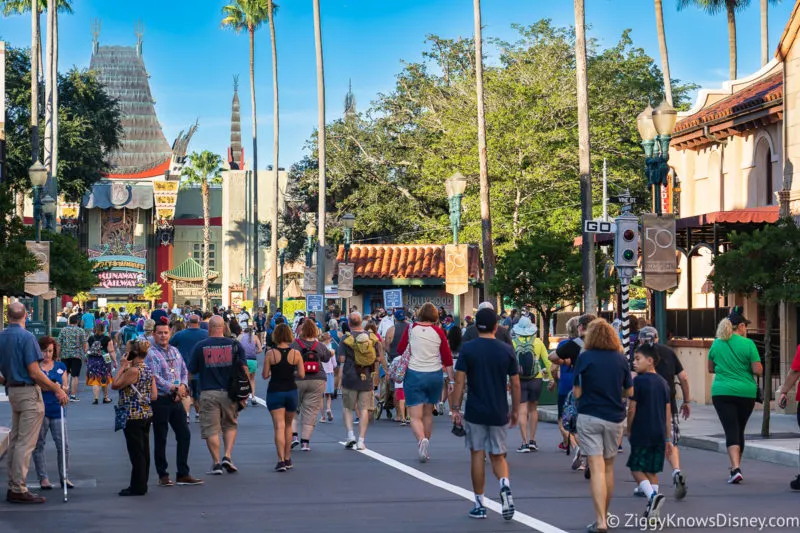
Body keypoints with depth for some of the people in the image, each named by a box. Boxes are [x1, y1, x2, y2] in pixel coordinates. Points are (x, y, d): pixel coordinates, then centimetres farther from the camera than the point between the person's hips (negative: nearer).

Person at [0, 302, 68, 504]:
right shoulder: (26, 337, -15)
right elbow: (35, 373, -18)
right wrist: (57, 390, -11)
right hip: (29, 392, -8)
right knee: (25, 443, -6)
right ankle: (18, 490, -6)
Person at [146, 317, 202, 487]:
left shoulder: (175, 351, 12)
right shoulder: (150, 353, -8)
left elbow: (184, 372, 14)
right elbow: (154, 377, -17)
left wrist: (183, 386, -5)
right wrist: (174, 388, -16)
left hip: (176, 400, 6)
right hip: (160, 401, -6)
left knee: (184, 435, 6)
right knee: (160, 439, 3)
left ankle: (183, 474, 14)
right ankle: (163, 476, 12)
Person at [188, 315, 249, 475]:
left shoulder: (200, 346, -2)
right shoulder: (234, 344, 0)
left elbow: (192, 371, 1)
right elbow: (244, 368, -2)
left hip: (208, 393, -1)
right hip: (229, 392, 1)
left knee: (211, 429, 4)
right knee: (230, 425, 18)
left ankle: (216, 463, 2)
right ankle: (228, 456, 4)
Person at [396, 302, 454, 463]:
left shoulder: (411, 329, -4)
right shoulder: (438, 332, -2)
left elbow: (400, 350, 2)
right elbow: (447, 357, 0)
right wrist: (451, 380, 7)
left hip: (414, 374, -2)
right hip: (434, 376, 2)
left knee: (415, 416, -2)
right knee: (428, 413, 17)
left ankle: (421, 439, -30)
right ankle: (426, 450, 22)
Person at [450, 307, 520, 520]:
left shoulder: (467, 349, -5)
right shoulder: (506, 350, 0)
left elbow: (460, 381, -8)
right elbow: (515, 384, 2)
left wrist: (455, 409, -2)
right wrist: (515, 410, 13)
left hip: (475, 413, -2)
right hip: (499, 413, 2)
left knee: (477, 456, 7)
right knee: (498, 456, 14)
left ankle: (479, 505, 10)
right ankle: (505, 484, -16)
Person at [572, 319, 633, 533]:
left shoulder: (584, 358, -8)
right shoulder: (621, 359, 1)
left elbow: (577, 393, -7)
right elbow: (629, 391, 7)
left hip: (589, 417, -3)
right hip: (615, 418, 3)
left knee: (597, 468, -6)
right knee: (609, 467, 17)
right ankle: (605, 515, 28)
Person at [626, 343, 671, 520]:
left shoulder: (639, 381, -9)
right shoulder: (663, 382, 10)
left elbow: (632, 409, -9)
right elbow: (667, 413, 11)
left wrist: (629, 431, 4)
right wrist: (668, 438, 15)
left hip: (641, 433, -6)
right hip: (659, 434, 6)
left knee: (637, 469, 1)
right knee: (651, 471, 12)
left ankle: (652, 495, -22)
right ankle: (652, 510, 8)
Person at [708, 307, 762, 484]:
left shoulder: (716, 343, 4)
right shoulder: (748, 344, -7)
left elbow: (711, 369, 15)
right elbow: (758, 370, -10)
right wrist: (744, 369, 10)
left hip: (722, 393, 1)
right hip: (746, 393, -1)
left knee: (731, 430, -4)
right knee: (740, 430, 15)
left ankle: (736, 468, -21)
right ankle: (735, 466, 28)